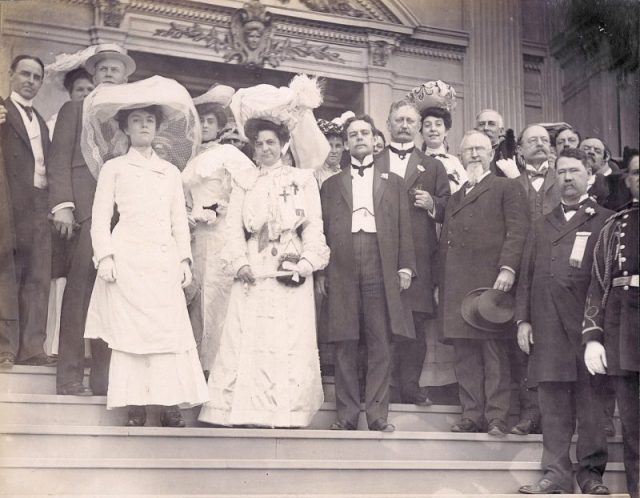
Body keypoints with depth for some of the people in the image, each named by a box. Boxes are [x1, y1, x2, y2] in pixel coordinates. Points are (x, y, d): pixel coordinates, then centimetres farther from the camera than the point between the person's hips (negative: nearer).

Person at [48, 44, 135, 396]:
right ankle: (69, 377, -9)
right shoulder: (74, 110, 15)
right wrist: (62, 205, -9)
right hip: (87, 207, -3)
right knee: (80, 290, -10)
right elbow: (59, 161, 5)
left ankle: (104, 378, 0)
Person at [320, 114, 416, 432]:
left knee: (380, 346, -3)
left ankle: (378, 415, 1)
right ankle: (347, 415, 5)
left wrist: (405, 266, -1)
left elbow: (404, 228, 10)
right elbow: (323, 230, 12)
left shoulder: (393, 182, 17)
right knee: (344, 346, 0)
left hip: (381, 269, -1)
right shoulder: (331, 185, 18)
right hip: (342, 271, 1)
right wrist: (321, 271, 2)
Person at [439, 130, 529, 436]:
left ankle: (497, 417, -4)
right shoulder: (454, 198, 26)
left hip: (491, 280, -6)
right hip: (457, 285, 6)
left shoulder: (507, 188, 8)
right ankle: (471, 415, 7)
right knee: (465, 353, 3)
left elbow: (518, 230, -4)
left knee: (495, 351, -6)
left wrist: (508, 268, -17)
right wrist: (442, 284, 13)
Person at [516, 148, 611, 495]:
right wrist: (523, 319, 8)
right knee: (553, 403, 4)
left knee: (591, 401, 0)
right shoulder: (542, 226, 20)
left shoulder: (605, 221, 7)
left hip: (587, 323, -3)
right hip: (547, 326, 4)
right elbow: (527, 276, 17)